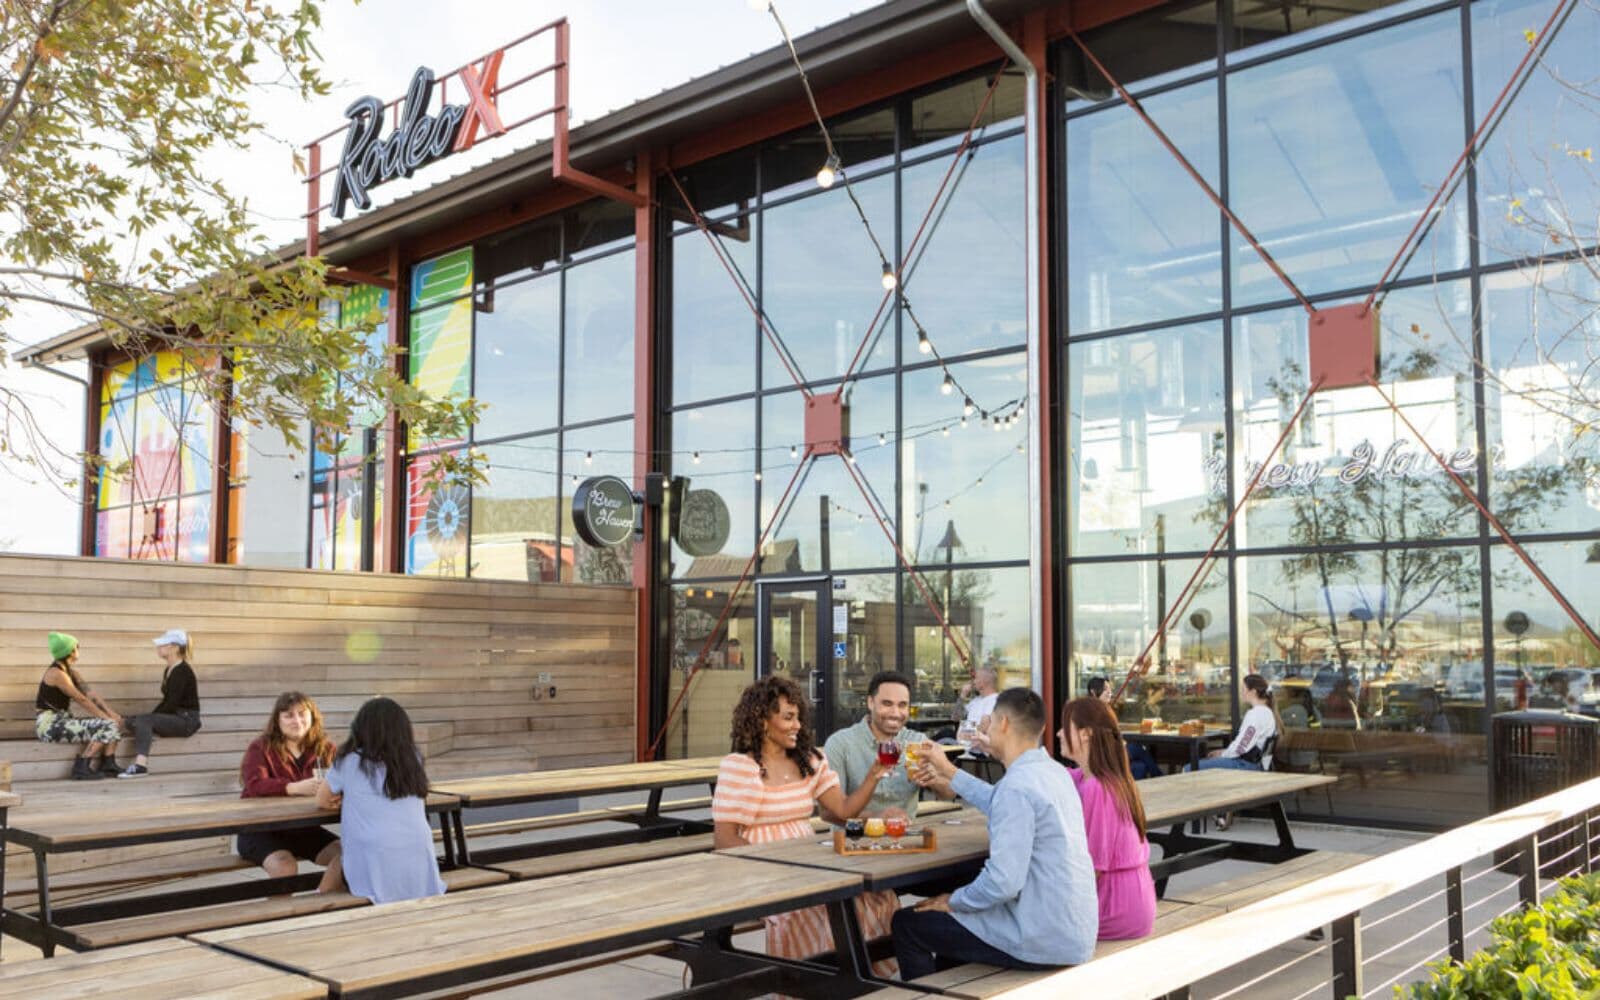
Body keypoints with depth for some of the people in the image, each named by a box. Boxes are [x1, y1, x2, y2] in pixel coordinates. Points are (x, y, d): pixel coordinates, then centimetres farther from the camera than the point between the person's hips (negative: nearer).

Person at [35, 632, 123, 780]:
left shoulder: (71, 672, 13)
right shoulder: (56, 673, -15)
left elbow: (91, 695, 4)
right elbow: (82, 700, -16)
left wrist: (112, 714, -7)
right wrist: (106, 717, -15)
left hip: (63, 720, 9)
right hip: (49, 725, -9)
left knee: (114, 723, 1)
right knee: (106, 727, -20)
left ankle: (108, 765, -5)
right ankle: (82, 767, -15)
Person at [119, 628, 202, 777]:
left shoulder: (182, 671, -15)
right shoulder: (169, 670, 13)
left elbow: (172, 703, -19)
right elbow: (166, 700, 16)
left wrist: (151, 716, -11)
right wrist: (151, 716, 3)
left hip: (186, 720, -9)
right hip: (174, 717, 9)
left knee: (143, 720, -25)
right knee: (131, 720, 0)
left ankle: (140, 765, -35)